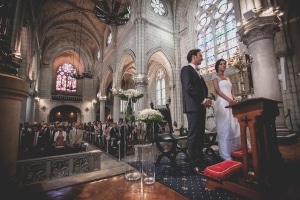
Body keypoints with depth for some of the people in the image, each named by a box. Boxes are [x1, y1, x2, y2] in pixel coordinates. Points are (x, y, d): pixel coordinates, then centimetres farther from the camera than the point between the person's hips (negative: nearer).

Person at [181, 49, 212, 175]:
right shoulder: (186, 69, -1)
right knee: (193, 135, -6)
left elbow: (202, 88, 23)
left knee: (200, 135, 9)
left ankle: (200, 162, 18)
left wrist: (206, 100, 3)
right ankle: (194, 164, 2)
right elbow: (188, 87, -15)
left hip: (200, 107, 9)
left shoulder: (197, 72, 26)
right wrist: (203, 100, -12)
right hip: (193, 107, -9)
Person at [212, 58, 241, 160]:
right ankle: (226, 155, -3)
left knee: (234, 127, 4)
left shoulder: (227, 78, 25)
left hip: (231, 104, 7)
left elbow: (231, 91, 19)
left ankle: (235, 151, 13)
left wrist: (234, 99, -3)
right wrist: (229, 100, -18)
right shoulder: (215, 76, 4)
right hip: (222, 103, -7)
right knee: (224, 128, -8)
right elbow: (217, 90, -9)